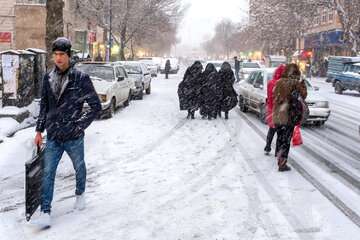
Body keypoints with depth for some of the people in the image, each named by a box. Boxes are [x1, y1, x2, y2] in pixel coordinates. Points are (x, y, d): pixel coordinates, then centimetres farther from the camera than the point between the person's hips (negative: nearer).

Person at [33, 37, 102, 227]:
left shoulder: (81, 78, -11)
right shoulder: (48, 78, 3)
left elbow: (96, 106, -7)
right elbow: (44, 106, 13)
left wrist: (80, 125, -10)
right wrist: (39, 130, 11)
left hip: (74, 137, -2)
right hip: (53, 137, 3)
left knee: (79, 167, 18)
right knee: (48, 173, -2)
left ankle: (80, 194, 44)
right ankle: (45, 211, 4)